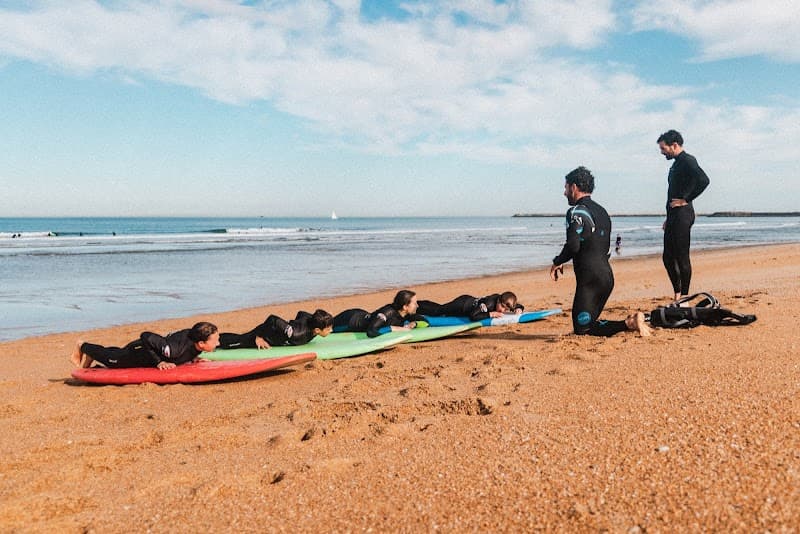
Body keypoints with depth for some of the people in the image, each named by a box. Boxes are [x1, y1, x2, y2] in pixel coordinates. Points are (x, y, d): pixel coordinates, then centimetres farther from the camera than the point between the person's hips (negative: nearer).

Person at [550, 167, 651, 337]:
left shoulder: (577, 212, -10)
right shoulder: (601, 211, 19)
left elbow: (573, 246, -22)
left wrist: (557, 262, -5)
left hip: (590, 278, -9)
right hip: (607, 275, 9)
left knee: (581, 328, -4)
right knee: (588, 322, 18)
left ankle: (628, 324, -18)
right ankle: (632, 321, 2)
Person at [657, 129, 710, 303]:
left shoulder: (687, 160, -10)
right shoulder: (676, 164, 20)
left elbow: (703, 180, -26)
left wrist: (685, 200, -18)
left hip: (682, 214, -10)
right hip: (674, 215, 10)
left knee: (682, 257, -6)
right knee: (668, 257, 10)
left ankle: (684, 297, 1)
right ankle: (677, 293, 19)